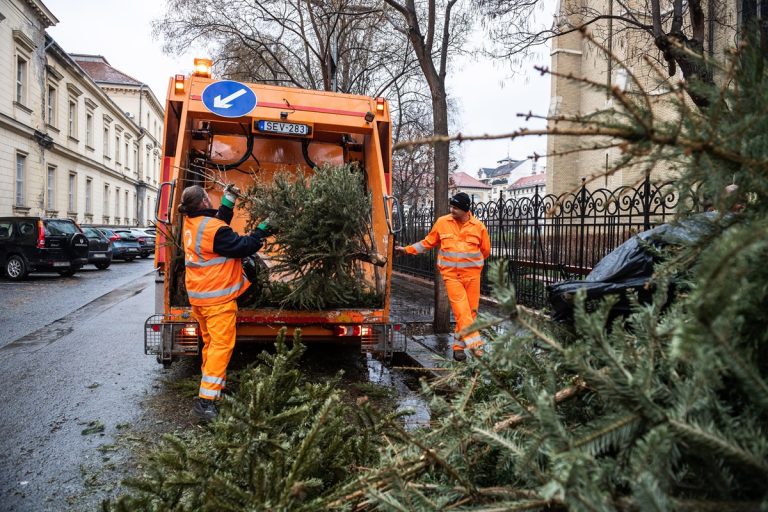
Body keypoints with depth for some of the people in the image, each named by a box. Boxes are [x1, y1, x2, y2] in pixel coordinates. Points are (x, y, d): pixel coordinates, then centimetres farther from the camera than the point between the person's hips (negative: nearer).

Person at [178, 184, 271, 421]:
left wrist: (228, 201, 13)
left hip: (199, 295, 9)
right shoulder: (213, 229, -21)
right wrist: (263, 230, -6)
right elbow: (243, 247, -17)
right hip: (217, 296, -9)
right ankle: (206, 400, -8)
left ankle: (214, 386, 33)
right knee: (221, 345, -6)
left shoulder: (190, 223, 5)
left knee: (211, 342, 20)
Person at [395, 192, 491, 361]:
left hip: (472, 275, 1)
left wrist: (471, 263, 10)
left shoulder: (478, 226, -2)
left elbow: (485, 250, 11)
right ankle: (475, 344, -12)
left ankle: (459, 345, 17)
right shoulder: (442, 222, 1)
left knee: (471, 311, 4)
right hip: (451, 275, -1)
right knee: (461, 310, -12)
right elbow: (428, 242, 11)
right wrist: (407, 249, 8)